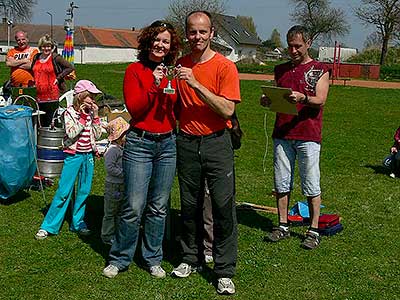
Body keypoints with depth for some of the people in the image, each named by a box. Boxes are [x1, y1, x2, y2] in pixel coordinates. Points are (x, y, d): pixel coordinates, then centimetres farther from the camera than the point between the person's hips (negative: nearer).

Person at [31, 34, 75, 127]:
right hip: (39, 96, 5)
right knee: (41, 123, 11)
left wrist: (59, 78, -6)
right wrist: (34, 82, 15)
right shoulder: (36, 58, 13)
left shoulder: (55, 58, -3)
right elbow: (33, 72, 30)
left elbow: (70, 67, -4)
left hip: (52, 96, -5)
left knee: (51, 123, -5)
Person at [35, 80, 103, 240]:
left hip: (88, 155, 5)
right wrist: (83, 117, -17)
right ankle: (48, 226, 3)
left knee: (84, 191, 8)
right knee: (64, 191, -5)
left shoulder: (91, 112, 6)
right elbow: (71, 134, -17)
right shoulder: (70, 112, -6)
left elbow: (97, 135, 2)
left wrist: (95, 116, -5)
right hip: (73, 155, -5)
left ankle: (77, 223, 20)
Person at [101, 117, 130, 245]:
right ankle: (107, 236, 12)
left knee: (119, 211, 18)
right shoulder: (112, 150, -19)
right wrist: (123, 173, -23)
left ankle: (117, 233, 29)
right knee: (110, 212, 2)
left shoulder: (123, 148, 10)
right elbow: (110, 167, -25)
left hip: (122, 186, 9)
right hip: (113, 186, -9)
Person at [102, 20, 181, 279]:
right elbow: (133, 107, -10)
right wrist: (154, 86, -20)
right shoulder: (135, 70, -1)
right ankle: (120, 259, 14)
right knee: (134, 207, -4)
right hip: (140, 143, -4)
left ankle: (153, 259, 24)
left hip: (168, 143, 4)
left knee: (159, 207, 10)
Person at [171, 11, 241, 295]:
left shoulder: (225, 66, -7)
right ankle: (191, 258, 28)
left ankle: (225, 271, 5)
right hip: (186, 142, 4)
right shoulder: (179, 65, 7)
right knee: (190, 205, 12)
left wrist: (196, 84, -23)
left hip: (216, 142, -4)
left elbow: (227, 110, -18)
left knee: (224, 205, -5)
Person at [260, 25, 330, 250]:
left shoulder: (320, 70, 3)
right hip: (282, 134, 4)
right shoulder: (281, 69, 16)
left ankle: (314, 230, 8)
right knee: (282, 183, 7)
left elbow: (320, 101, -8)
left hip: (308, 136, -4)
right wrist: (267, 101, -4)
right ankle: (283, 226, 18)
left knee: (311, 186, 0)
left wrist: (302, 98, -28)